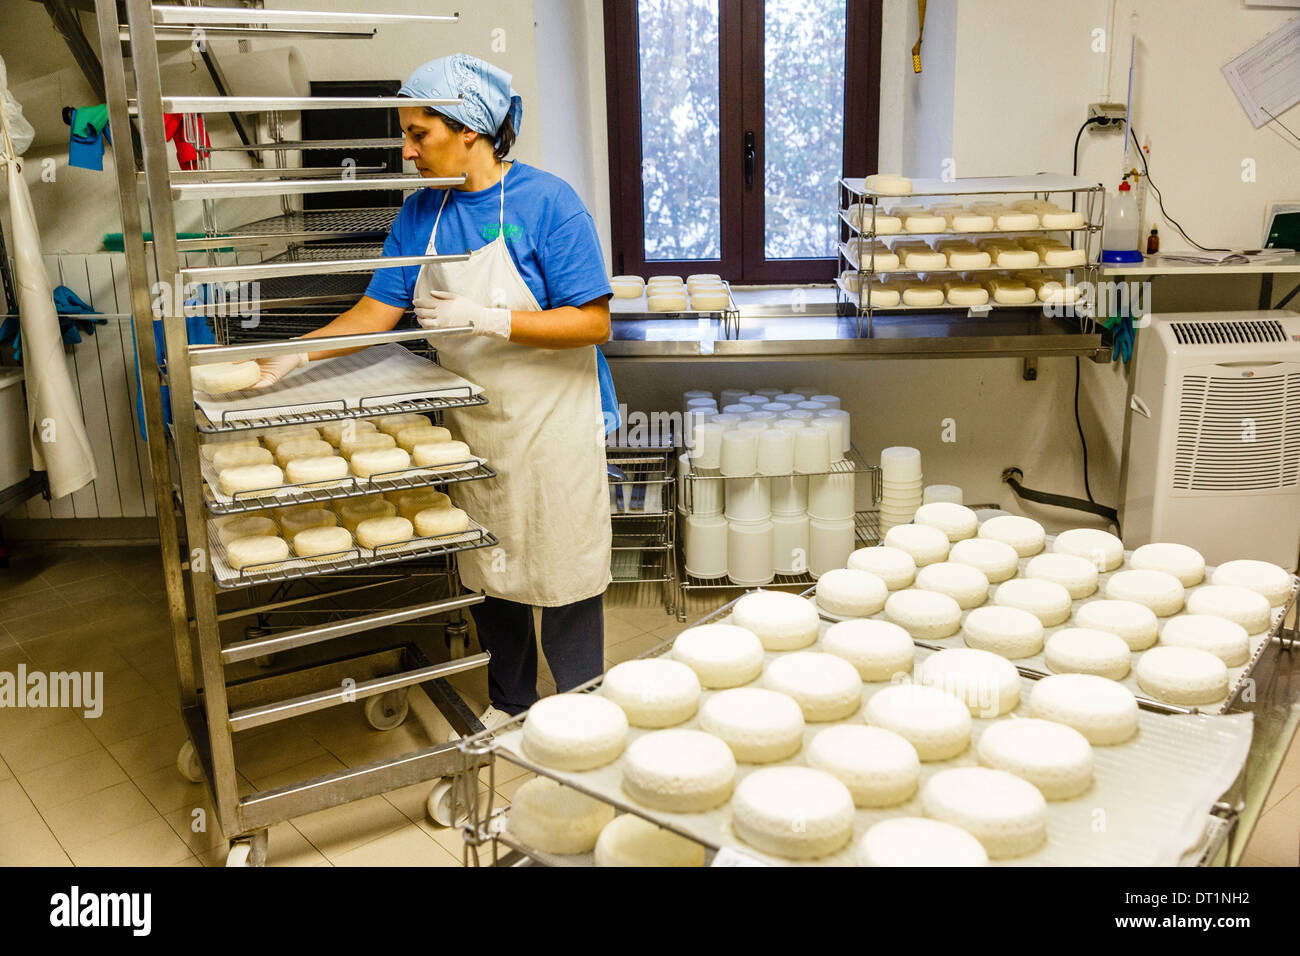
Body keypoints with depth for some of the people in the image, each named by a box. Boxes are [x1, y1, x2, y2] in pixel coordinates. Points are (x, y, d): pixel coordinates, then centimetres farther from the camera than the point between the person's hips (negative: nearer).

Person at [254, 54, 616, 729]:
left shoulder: (546, 202, -15)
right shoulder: (421, 214, 3)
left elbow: (592, 323, -19)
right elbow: (377, 311, 4)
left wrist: (485, 319, -26)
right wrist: (293, 354, -7)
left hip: (551, 425, -5)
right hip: (472, 422, 6)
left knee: (562, 573, 5)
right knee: (489, 571, 16)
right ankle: (509, 703, 37)